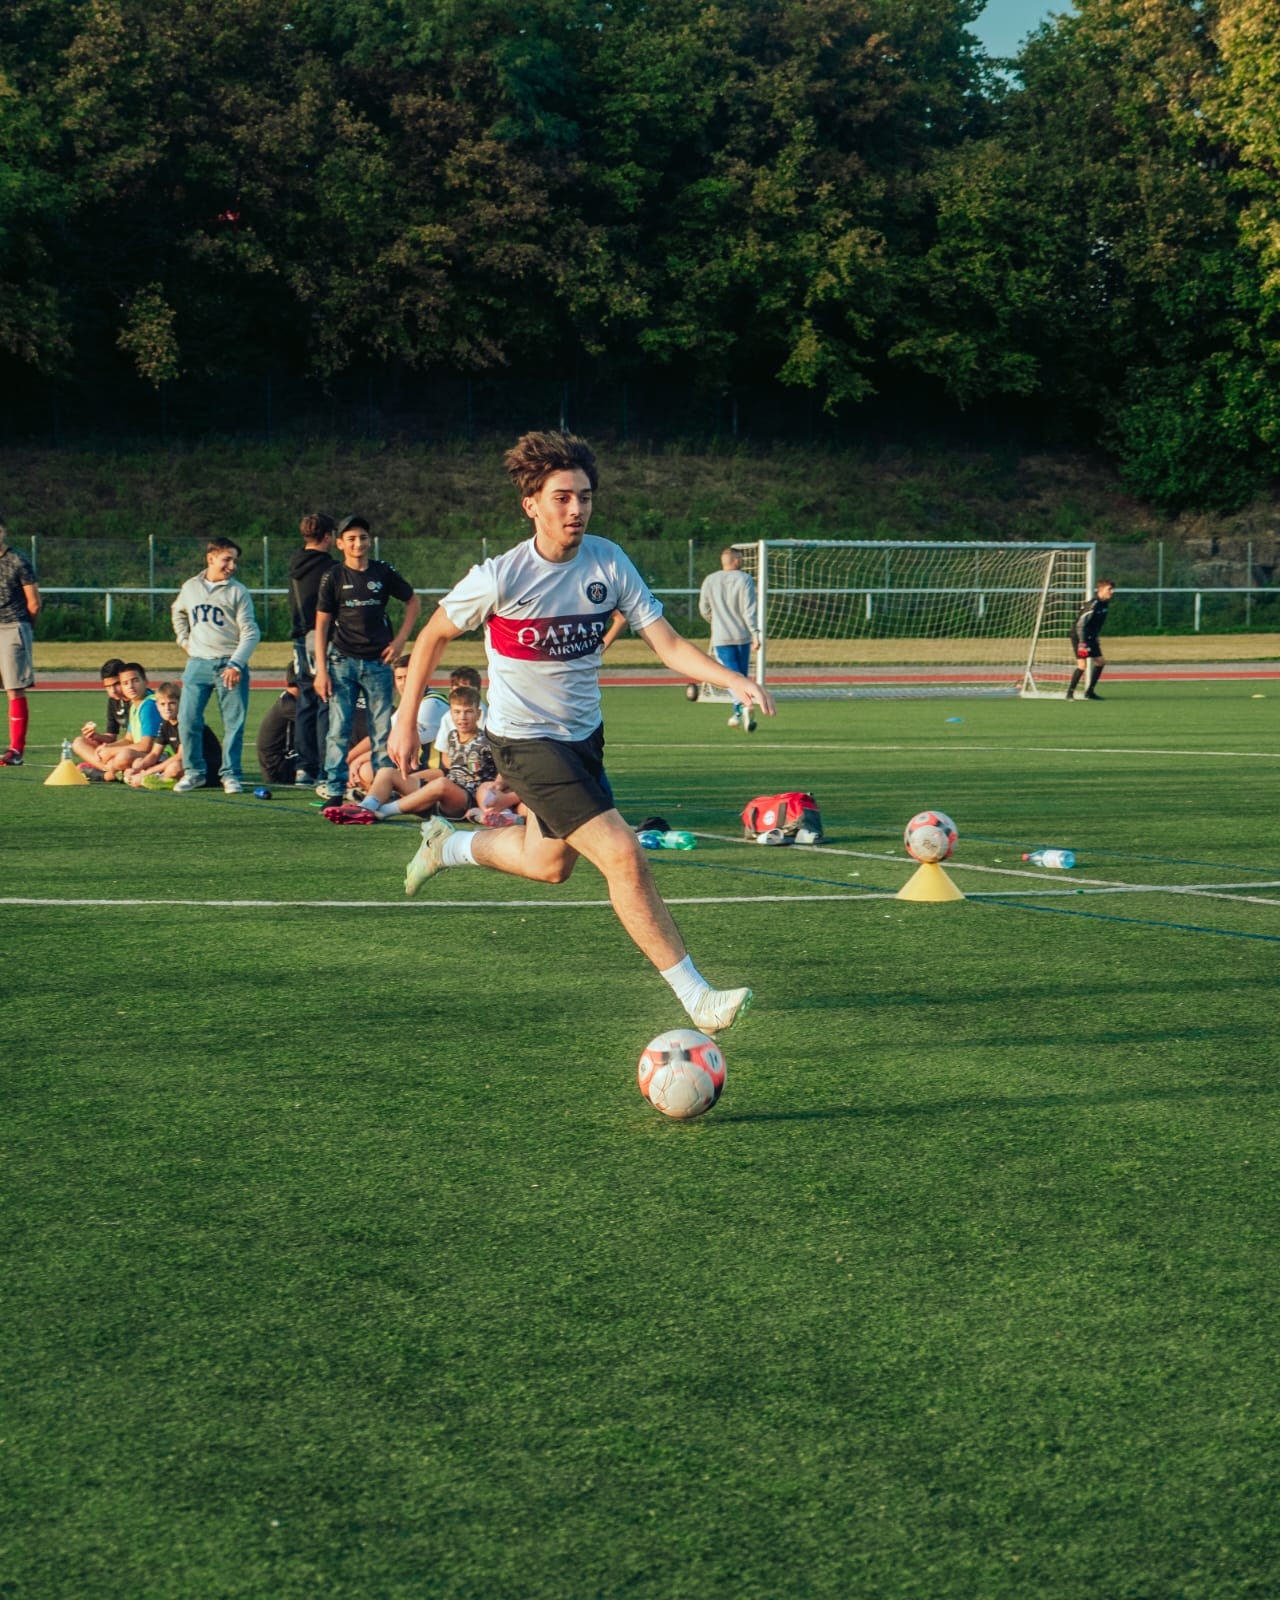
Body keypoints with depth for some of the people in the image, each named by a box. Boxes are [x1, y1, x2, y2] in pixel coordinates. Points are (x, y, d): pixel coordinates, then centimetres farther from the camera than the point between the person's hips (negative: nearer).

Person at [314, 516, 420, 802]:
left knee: (382, 730, 2)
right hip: (342, 661, -1)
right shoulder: (333, 577, 2)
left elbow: (413, 601, 17)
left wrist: (400, 640, 6)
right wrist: (321, 670, -5)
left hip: (378, 661, 1)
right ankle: (334, 788, 2)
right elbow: (321, 625, 2)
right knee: (339, 729, -3)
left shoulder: (383, 572, 4)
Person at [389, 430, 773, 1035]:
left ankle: (447, 844, 50)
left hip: (582, 733, 7)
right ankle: (697, 998, -14)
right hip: (525, 738, -7)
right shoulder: (499, 578, -19)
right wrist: (406, 725, -1)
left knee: (550, 865, 24)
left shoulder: (607, 561, -7)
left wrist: (736, 681, -25)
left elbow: (668, 644, -9)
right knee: (622, 854, -18)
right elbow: (432, 637, -4)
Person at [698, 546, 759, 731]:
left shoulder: (709, 580, 5)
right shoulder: (745, 579, -5)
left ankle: (743, 706, -30)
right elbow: (749, 609, -12)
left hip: (720, 637, 1)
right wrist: (755, 633, -12)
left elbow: (704, 610, 12)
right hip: (742, 635, -1)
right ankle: (738, 714, 18)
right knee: (742, 675, 14)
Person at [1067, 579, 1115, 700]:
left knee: (1100, 662, 6)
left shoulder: (1105, 604, 2)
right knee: (1082, 665, -17)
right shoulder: (1093, 604, -24)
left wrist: (1096, 638, 21)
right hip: (1079, 636, -9)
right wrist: (1082, 643, -28)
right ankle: (1070, 693, -5)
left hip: (1091, 637, 9)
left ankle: (1089, 692, 16)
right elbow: (1080, 624, -26)